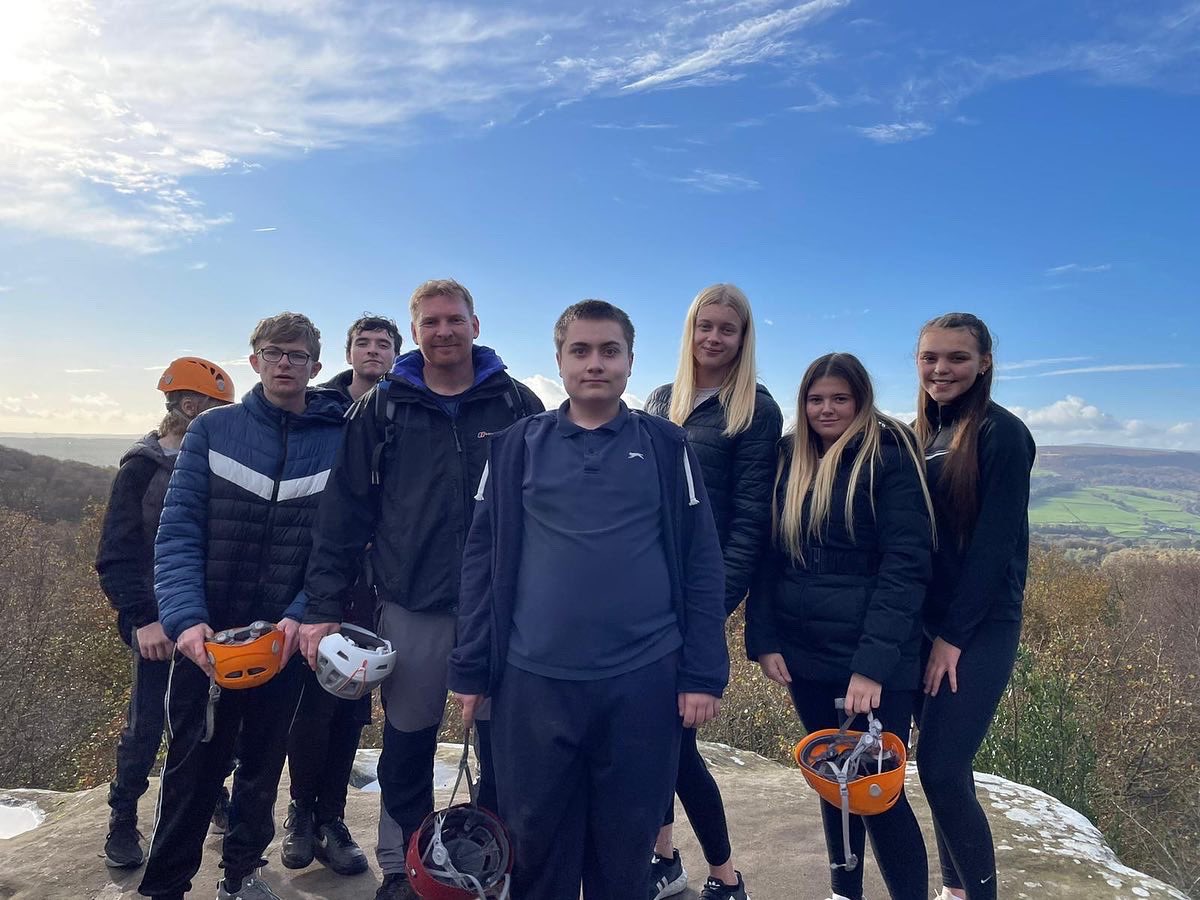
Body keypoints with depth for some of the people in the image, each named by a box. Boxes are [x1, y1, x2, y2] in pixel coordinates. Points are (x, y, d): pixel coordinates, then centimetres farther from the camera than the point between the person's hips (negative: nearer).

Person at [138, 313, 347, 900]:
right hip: (206, 635, -1)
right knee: (192, 768, 9)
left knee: (263, 764, 16)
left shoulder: (340, 442, -3)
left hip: (287, 637, 1)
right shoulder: (212, 430, -3)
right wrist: (185, 618, -21)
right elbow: (178, 531, -9)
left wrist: (300, 616, -18)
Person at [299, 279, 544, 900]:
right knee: (407, 745, 13)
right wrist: (324, 606, -2)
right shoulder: (381, 409, 3)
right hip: (409, 608, 1)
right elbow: (343, 512, 2)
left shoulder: (518, 404, 1)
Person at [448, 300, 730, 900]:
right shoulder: (517, 446, 4)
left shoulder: (667, 446, 3)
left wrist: (703, 674, -3)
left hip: (644, 680, 0)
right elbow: (482, 560, 4)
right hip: (533, 681, 1)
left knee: (626, 846, 14)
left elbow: (701, 564, 1)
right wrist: (470, 668, 2)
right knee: (537, 843, 15)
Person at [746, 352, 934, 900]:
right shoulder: (789, 459, 6)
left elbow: (906, 564, -15)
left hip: (873, 659, -5)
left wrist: (874, 662, -22)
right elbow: (767, 555, 7)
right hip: (805, 654, 5)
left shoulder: (888, 456, -9)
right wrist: (763, 639, -2)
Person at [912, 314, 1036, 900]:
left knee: (941, 767, -7)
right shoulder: (926, 434, 10)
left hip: (978, 630, -6)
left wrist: (954, 635, -15)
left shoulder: (1001, 433, -11)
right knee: (944, 764, 13)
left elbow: (994, 544, -15)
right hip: (928, 623, 7)